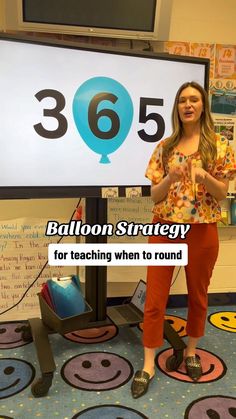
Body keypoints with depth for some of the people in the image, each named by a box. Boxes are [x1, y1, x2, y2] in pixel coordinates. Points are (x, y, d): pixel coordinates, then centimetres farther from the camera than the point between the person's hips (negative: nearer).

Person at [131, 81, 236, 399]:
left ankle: (191, 351, 38)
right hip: (165, 228, 1)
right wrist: (170, 178, -19)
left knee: (197, 294, 15)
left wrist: (204, 176, -23)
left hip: (201, 230, -1)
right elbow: (154, 195, 2)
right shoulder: (165, 147, 5)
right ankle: (148, 366, 17)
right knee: (155, 298, 3)